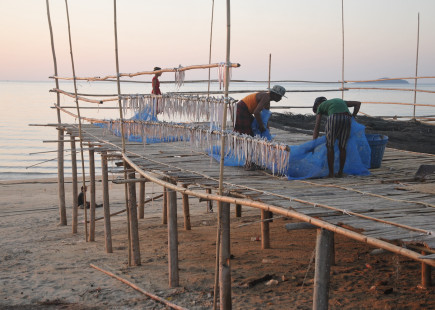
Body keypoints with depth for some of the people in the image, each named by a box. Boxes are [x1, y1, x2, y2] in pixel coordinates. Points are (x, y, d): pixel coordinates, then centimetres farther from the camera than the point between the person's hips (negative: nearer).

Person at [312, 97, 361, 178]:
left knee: (330, 147, 11)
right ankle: (340, 172, 20)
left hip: (333, 119, -4)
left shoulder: (320, 106, 26)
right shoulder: (340, 101, 39)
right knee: (342, 147, 16)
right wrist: (352, 118, 27)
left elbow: (316, 127, 19)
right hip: (347, 119, 4)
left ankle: (331, 173, 9)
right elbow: (358, 103, 33)